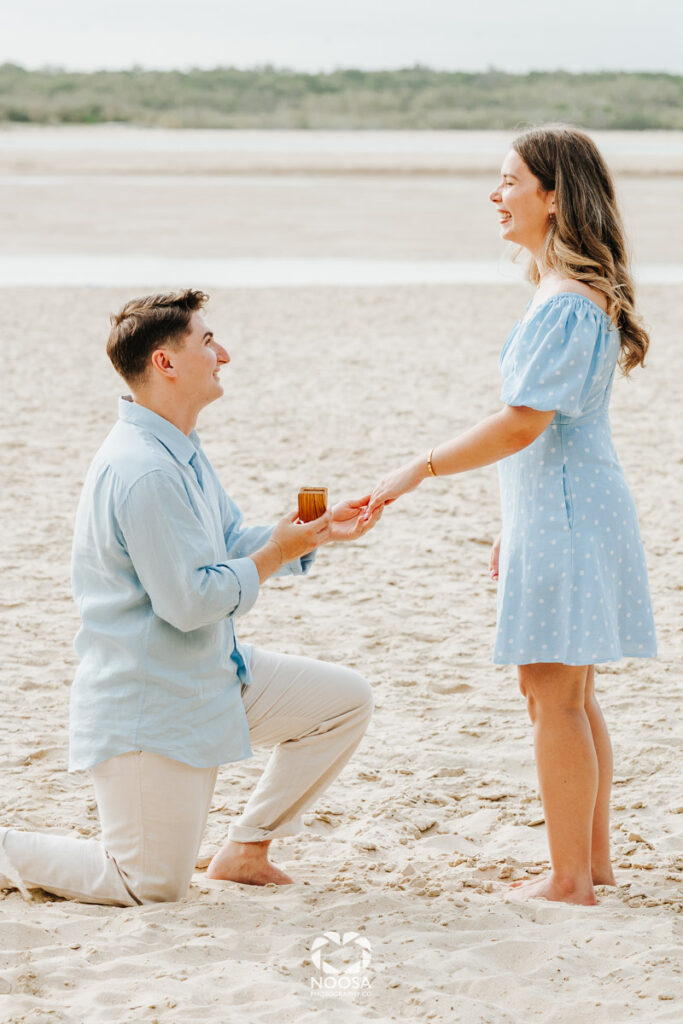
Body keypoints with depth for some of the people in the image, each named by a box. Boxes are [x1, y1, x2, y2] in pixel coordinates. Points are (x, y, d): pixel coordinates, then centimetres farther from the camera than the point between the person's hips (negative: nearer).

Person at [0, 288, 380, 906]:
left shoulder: (181, 452, 9)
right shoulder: (143, 473, -27)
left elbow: (233, 544, 15)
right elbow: (190, 601, -27)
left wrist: (319, 531, 1)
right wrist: (275, 555, -14)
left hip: (214, 677, 10)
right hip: (149, 704, -10)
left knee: (347, 699, 7)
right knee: (154, 888, -5)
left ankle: (246, 850, 14)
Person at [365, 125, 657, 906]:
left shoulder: (565, 303, -18)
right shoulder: (578, 293, 15)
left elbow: (523, 425, -24)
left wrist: (420, 468, -21)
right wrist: (516, 525, 22)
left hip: (563, 514, -10)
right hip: (564, 510, 10)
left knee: (553, 696, -5)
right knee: (571, 696, 15)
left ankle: (568, 880, 1)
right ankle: (594, 862, 23)